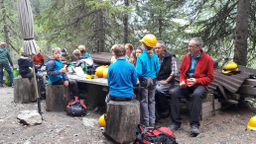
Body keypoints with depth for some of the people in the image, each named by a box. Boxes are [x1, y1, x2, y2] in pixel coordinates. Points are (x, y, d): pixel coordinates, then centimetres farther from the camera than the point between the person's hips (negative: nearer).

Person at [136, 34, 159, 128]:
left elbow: (139, 73, -20)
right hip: (153, 80, 4)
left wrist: (135, 69, 1)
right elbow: (157, 69, 8)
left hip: (144, 81, -4)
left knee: (144, 101, 7)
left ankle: (146, 122, 12)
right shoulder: (155, 57, -2)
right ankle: (152, 122, 18)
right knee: (152, 101, 13)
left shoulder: (141, 57, -16)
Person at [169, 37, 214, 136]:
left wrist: (196, 81, -16)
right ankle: (175, 123, -16)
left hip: (200, 84, -4)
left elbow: (210, 78, -3)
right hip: (187, 84, 4)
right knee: (175, 93, -23)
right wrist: (182, 81, -1)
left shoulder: (208, 59, -4)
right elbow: (181, 71, 19)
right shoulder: (187, 57, 8)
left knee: (196, 94, -37)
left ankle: (195, 125, -28)